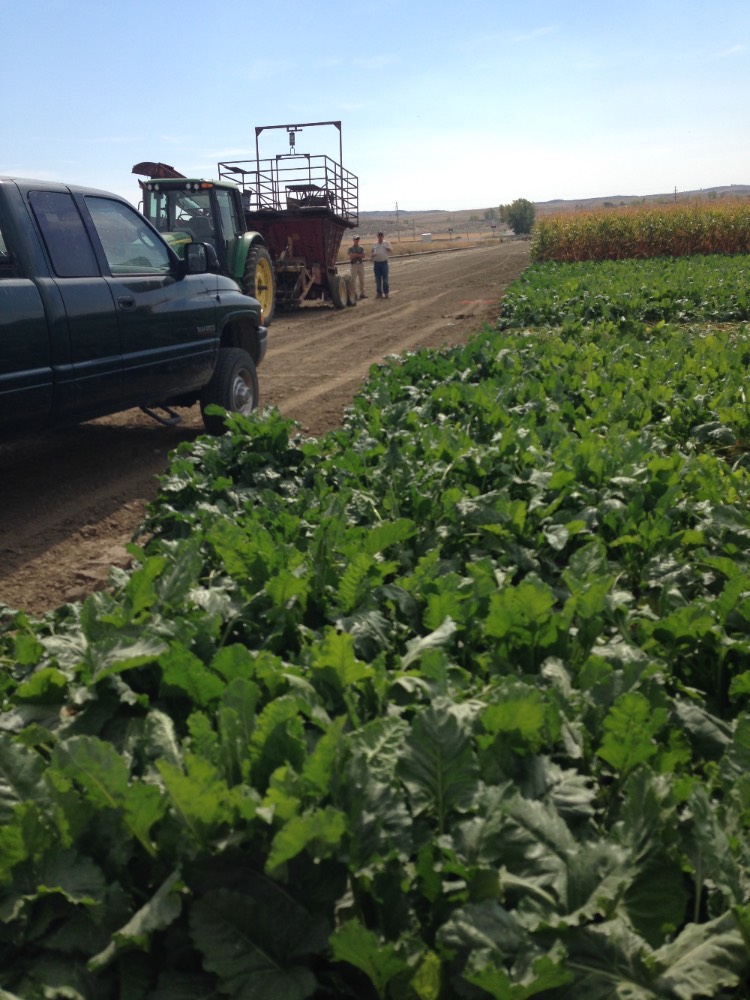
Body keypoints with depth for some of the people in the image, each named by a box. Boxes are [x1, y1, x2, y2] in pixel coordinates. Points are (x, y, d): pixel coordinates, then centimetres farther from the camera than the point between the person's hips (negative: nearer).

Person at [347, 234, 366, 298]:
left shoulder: (361, 248, 12)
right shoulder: (350, 248, 0)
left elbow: (363, 256, -1)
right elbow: (351, 257, -11)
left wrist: (355, 255, -12)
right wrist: (359, 255, -9)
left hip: (361, 264, 4)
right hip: (354, 265, -4)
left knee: (362, 280, 6)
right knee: (353, 279, -5)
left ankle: (362, 294, 11)